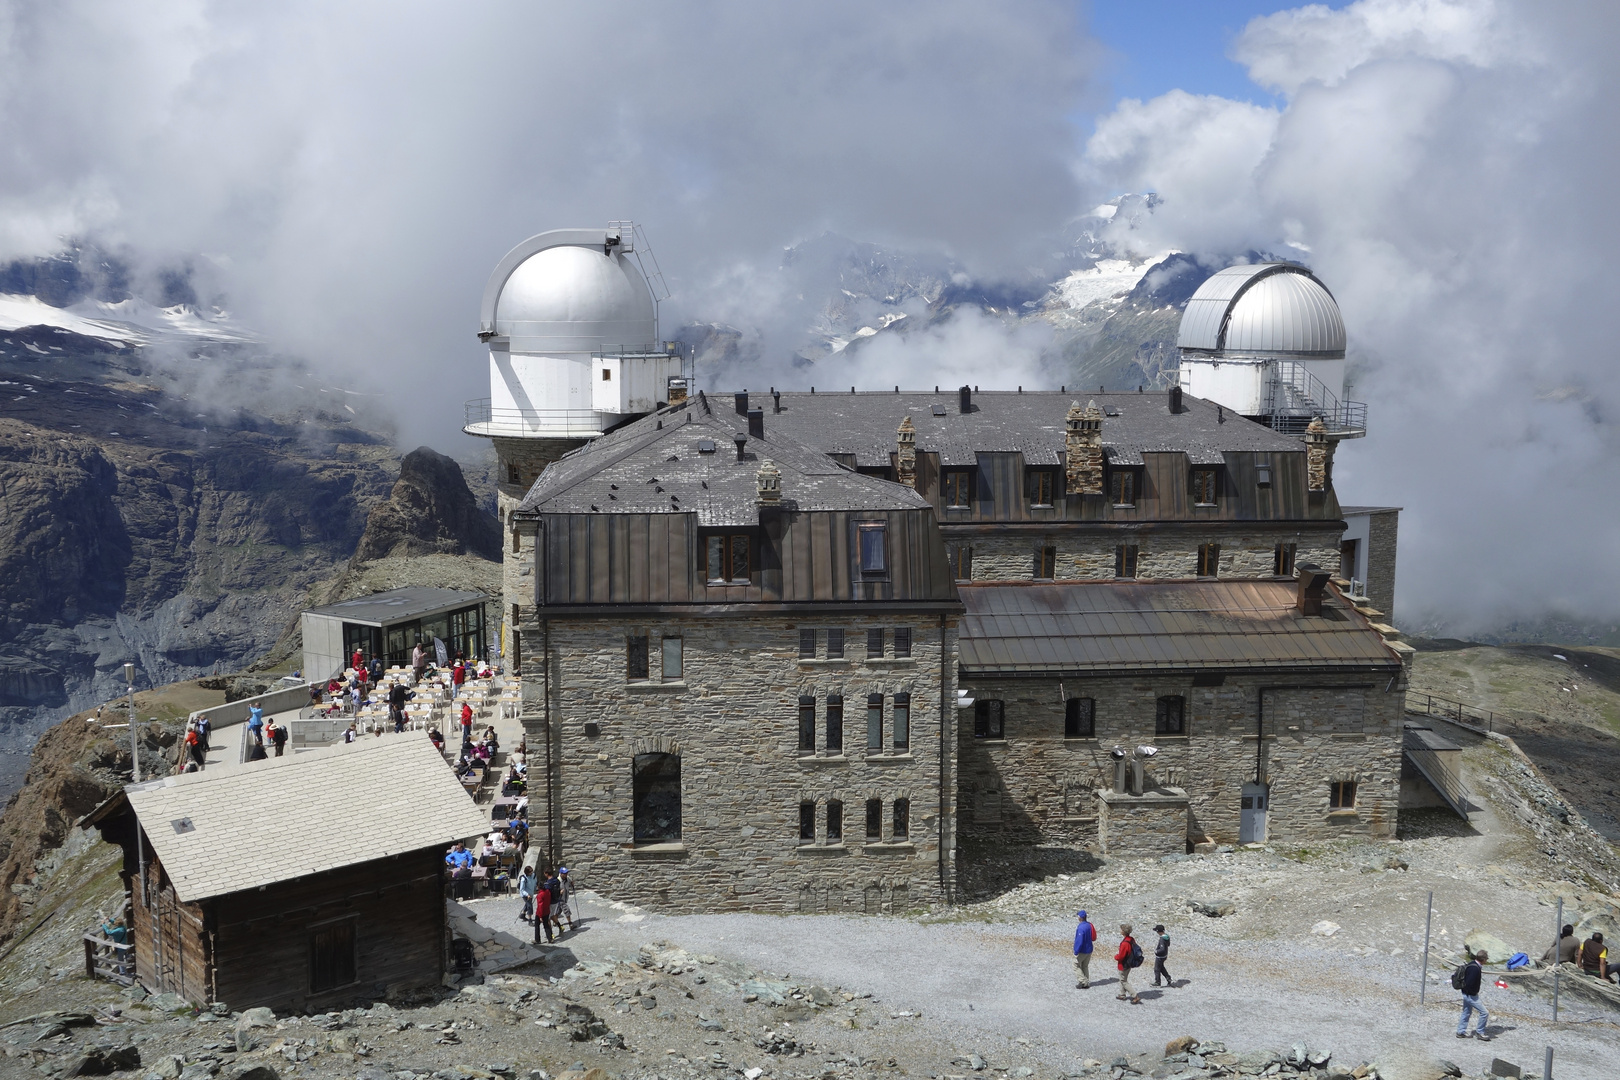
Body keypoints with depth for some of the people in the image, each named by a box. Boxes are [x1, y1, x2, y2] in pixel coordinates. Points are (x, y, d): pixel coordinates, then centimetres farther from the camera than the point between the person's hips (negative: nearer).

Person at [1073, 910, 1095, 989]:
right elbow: (1092, 937, 12)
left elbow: (1079, 941, -26)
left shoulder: (1081, 927, -25)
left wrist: (1076, 951, -19)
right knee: (1085, 966, 17)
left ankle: (1083, 981, 0)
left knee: (1076, 965, 5)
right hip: (1089, 949, 8)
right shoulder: (1089, 925, 2)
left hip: (1082, 950, -8)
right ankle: (1086, 983, 21)